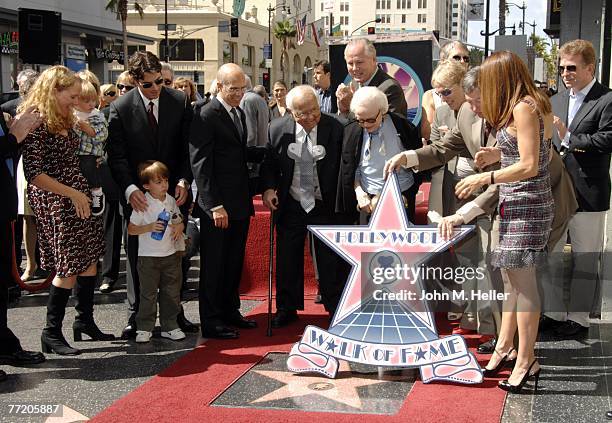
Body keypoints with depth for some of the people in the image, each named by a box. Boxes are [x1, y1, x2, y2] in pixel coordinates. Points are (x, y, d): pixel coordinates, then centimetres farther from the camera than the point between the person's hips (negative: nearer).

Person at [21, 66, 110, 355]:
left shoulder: (65, 121, 12)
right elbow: (34, 173, -21)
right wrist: (73, 194, -19)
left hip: (77, 197, 9)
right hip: (53, 202, -9)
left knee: (89, 259, 11)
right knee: (69, 266, -5)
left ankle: (85, 320, 25)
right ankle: (52, 332, 7)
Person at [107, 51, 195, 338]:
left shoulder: (180, 102, -3)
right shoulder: (120, 108, -7)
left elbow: (188, 147, 0)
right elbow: (116, 155, -9)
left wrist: (184, 181, -12)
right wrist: (130, 189, -23)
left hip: (173, 191, 1)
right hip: (137, 195, -1)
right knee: (136, 255, 6)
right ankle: (134, 316, 15)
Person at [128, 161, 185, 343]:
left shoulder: (171, 201, 4)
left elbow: (178, 219, 18)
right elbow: (131, 229, -8)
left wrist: (179, 227, -5)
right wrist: (149, 227, -23)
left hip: (170, 254, 5)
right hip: (148, 256, -5)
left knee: (171, 292, 9)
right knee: (148, 293, 0)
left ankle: (169, 326, 19)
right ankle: (144, 328, 10)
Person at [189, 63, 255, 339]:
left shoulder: (239, 113, 15)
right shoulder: (206, 116, -12)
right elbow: (200, 164, -16)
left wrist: (247, 199, 13)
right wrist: (215, 206, -20)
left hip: (239, 203, 8)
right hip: (217, 205, -8)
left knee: (234, 264, 16)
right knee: (214, 265, 2)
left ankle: (230, 311, 29)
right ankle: (211, 322, 11)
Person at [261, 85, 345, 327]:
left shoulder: (334, 128, -13)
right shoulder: (278, 129, -7)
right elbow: (269, 162, 7)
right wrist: (269, 188, -8)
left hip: (325, 205, -2)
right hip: (291, 205, 2)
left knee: (329, 260, 6)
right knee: (287, 260, 11)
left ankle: (336, 309, 22)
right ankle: (286, 309, 28)